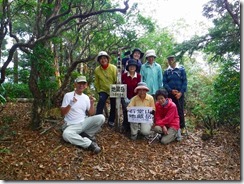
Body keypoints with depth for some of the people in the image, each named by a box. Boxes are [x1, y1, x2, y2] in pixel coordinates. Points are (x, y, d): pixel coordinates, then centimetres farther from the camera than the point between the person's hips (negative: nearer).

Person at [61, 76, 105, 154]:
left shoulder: (86, 97, 9)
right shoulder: (68, 95, -3)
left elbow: (91, 114, 7)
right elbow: (62, 113, -7)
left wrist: (92, 104, -8)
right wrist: (70, 104, -22)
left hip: (84, 123, 4)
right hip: (72, 125, -3)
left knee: (101, 118, -20)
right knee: (66, 134, -37)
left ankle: (86, 135, -3)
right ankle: (90, 144, -30)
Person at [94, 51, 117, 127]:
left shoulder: (113, 68, -14)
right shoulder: (97, 70, -9)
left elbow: (117, 80, -11)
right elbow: (96, 82, 1)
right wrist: (99, 91, 0)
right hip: (103, 90, 0)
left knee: (113, 106, 9)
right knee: (101, 101, -24)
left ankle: (111, 121, 29)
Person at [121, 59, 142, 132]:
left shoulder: (138, 76, -2)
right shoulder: (124, 75, -4)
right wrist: (125, 97, -5)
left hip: (134, 97, 1)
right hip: (126, 97, 0)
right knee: (126, 112, 0)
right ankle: (126, 127, 17)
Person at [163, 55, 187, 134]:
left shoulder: (181, 69, 2)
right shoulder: (166, 71, 8)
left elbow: (185, 81, -2)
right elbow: (164, 83, 2)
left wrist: (181, 92, -12)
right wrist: (171, 90, -13)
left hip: (179, 94, -2)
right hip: (170, 94, 2)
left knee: (180, 110, -1)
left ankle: (182, 127, 10)